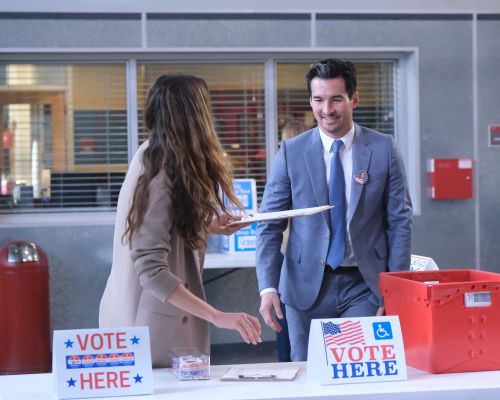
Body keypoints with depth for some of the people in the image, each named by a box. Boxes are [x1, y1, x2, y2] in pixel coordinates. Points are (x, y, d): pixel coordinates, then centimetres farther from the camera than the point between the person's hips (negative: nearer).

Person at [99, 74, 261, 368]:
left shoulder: (148, 156, 6)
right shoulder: (162, 179, -21)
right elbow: (151, 271, -26)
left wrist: (208, 226, 12)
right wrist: (218, 317, -30)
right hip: (156, 331, -9)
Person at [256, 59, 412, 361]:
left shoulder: (383, 149, 0)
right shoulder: (291, 153, 0)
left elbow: (400, 221, 2)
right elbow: (270, 225, 0)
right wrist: (268, 287, -11)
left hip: (364, 285, 0)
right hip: (307, 288, 1)